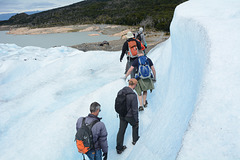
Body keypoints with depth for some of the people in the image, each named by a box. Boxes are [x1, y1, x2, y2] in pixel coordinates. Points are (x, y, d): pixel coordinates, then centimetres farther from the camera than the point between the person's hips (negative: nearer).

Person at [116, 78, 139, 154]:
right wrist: (136, 120, -10)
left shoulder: (120, 92, -9)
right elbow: (135, 110, -23)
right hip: (130, 116, -5)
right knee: (135, 125, 26)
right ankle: (135, 140, 47)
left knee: (121, 130, 15)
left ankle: (119, 148, 25)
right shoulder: (133, 95, -28)